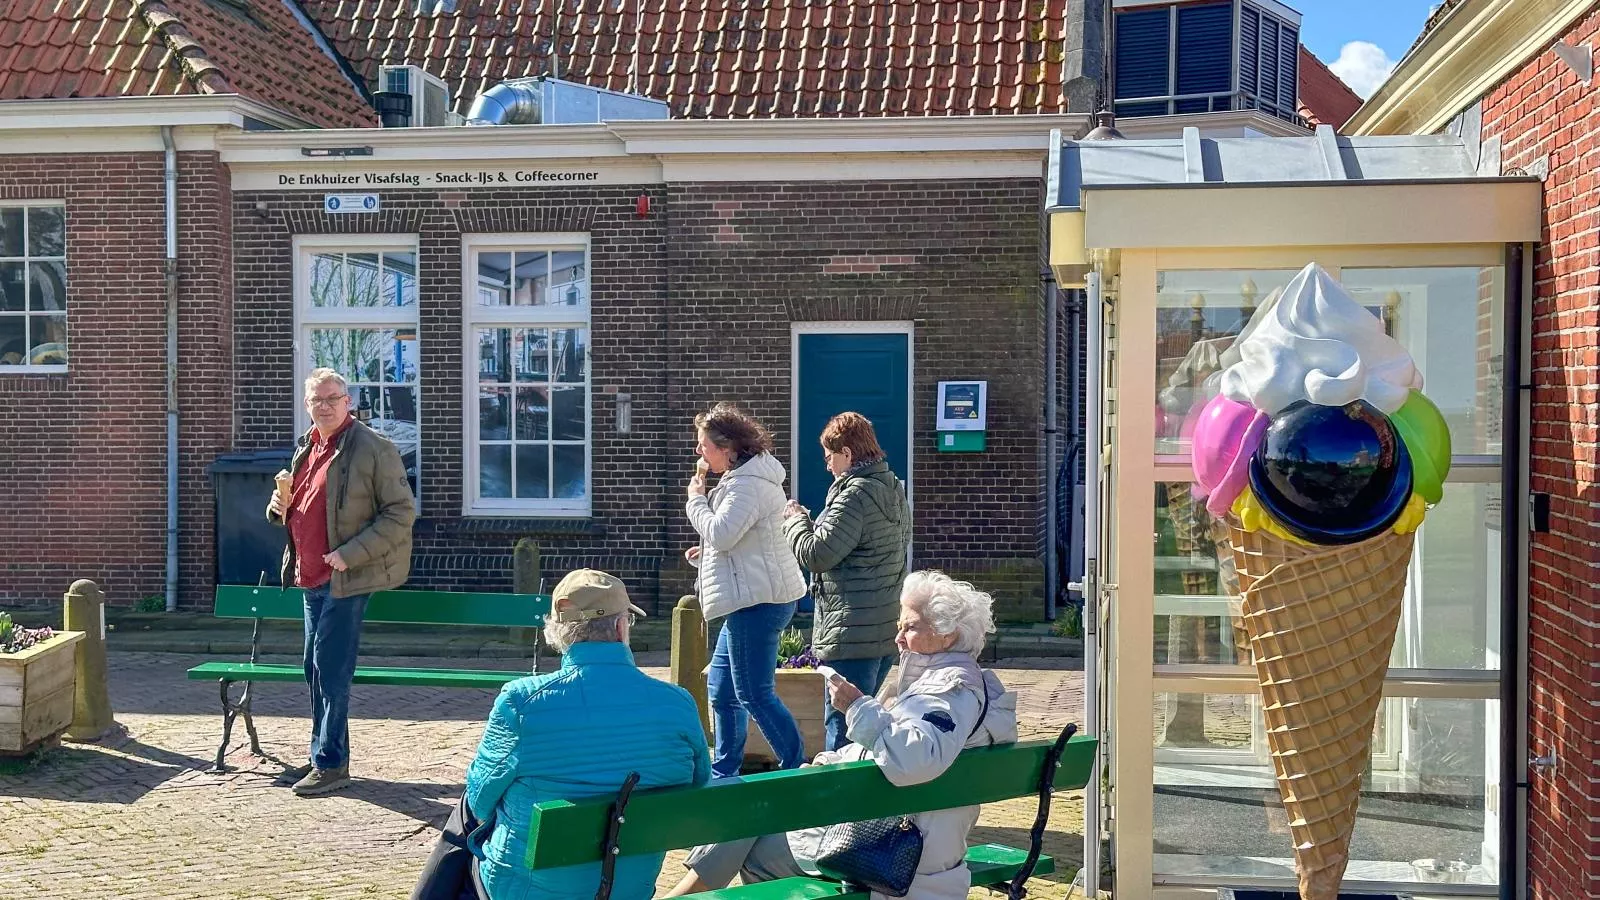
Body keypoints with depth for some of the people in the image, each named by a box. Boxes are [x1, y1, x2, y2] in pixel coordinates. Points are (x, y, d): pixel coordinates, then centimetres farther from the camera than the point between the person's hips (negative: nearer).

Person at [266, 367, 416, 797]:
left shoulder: (373, 448, -11)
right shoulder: (306, 447, 14)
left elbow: (401, 512, -14)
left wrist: (350, 554, -20)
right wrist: (280, 507, 4)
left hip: (344, 579, -8)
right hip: (311, 575, 8)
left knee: (330, 669, -8)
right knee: (316, 669, 14)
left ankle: (331, 764, 0)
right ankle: (324, 755, 24)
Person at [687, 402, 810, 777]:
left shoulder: (749, 484, -17)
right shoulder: (742, 477, 17)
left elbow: (721, 533, -24)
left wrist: (697, 499, -8)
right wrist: (707, 554, 13)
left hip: (757, 601, -11)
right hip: (751, 598, 11)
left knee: (754, 693, -8)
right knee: (720, 686, 17)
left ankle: (797, 770, -2)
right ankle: (724, 771, 26)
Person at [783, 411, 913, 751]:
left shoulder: (856, 495, -17)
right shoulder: (894, 490, 14)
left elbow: (816, 554, -17)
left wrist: (795, 519, 1)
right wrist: (811, 522, 16)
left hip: (853, 634, -10)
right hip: (887, 630, 10)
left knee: (841, 726, -4)